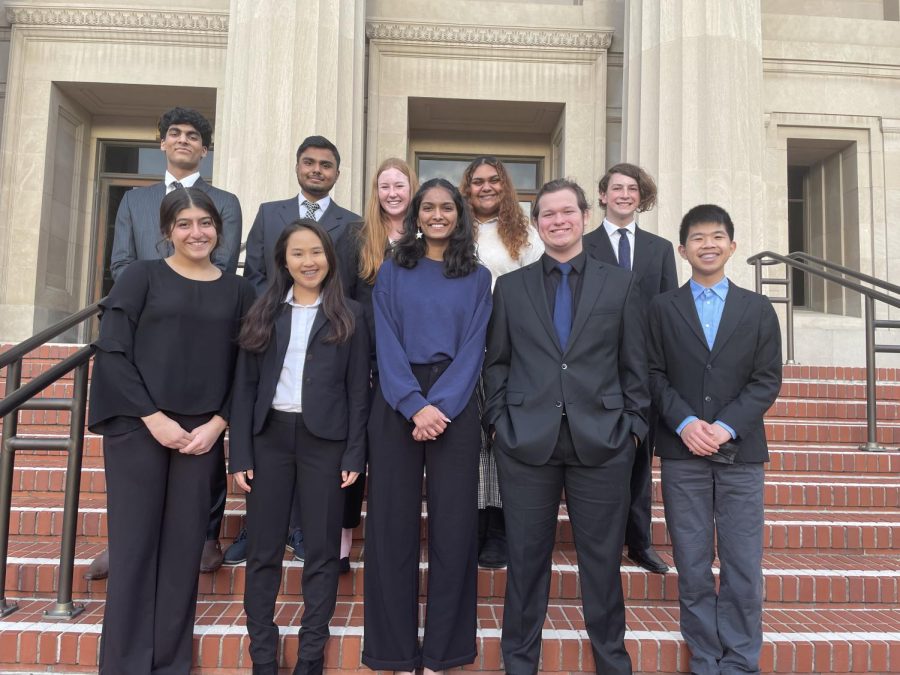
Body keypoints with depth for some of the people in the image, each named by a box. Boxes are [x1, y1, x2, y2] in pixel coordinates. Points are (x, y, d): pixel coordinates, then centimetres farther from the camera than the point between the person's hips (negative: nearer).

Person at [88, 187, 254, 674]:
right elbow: (111, 351, -3)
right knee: (134, 547, 2)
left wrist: (218, 423, -5)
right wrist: (153, 418, -10)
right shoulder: (141, 276, 4)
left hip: (203, 434, 2)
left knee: (184, 550, 6)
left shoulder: (237, 290, 9)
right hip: (138, 428, -2)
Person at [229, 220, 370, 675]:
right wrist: (239, 454, -2)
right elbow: (245, 385, 5)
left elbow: (358, 389, 1)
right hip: (270, 436, 2)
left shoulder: (349, 315, 4)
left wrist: (354, 455, -6)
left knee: (322, 550, 5)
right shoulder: (264, 313, 8)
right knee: (263, 550, 6)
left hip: (324, 439, -1)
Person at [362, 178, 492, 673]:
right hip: (396, 404, 0)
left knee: (453, 524, 2)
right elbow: (387, 344, 0)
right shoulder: (392, 272, 9)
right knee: (393, 523, 2)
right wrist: (414, 405, -14)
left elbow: (472, 349, 0)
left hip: (454, 406, 0)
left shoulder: (477, 278, 10)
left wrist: (439, 406, -13)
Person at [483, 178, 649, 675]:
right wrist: (497, 420, 1)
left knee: (602, 558, 10)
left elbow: (634, 364, 7)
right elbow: (496, 362, 9)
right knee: (526, 558, 9)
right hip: (525, 441, 0)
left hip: (601, 442, 0)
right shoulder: (510, 286, 9)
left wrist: (634, 425, 1)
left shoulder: (619, 284, 8)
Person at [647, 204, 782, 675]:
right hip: (681, 452, 0)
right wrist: (685, 422, -13)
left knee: (744, 566, 2)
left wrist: (727, 426, -11)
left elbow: (767, 380, 2)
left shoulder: (758, 308, 9)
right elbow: (654, 375, 2)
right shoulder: (662, 307, 8)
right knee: (692, 567, 5)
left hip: (741, 451, 1)